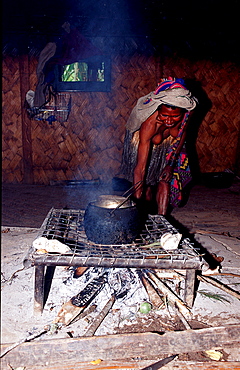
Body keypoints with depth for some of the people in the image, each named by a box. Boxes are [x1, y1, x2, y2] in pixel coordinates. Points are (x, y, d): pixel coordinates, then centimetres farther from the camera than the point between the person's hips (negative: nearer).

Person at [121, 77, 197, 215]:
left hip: (169, 146, 3)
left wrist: (171, 163, -13)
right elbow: (140, 167, -44)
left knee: (166, 181, -6)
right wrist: (137, 198, -48)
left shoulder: (185, 114, -31)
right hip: (146, 145, -3)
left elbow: (181, 135, -7)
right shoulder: (149, 123, -44)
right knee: (146, 184, 3)